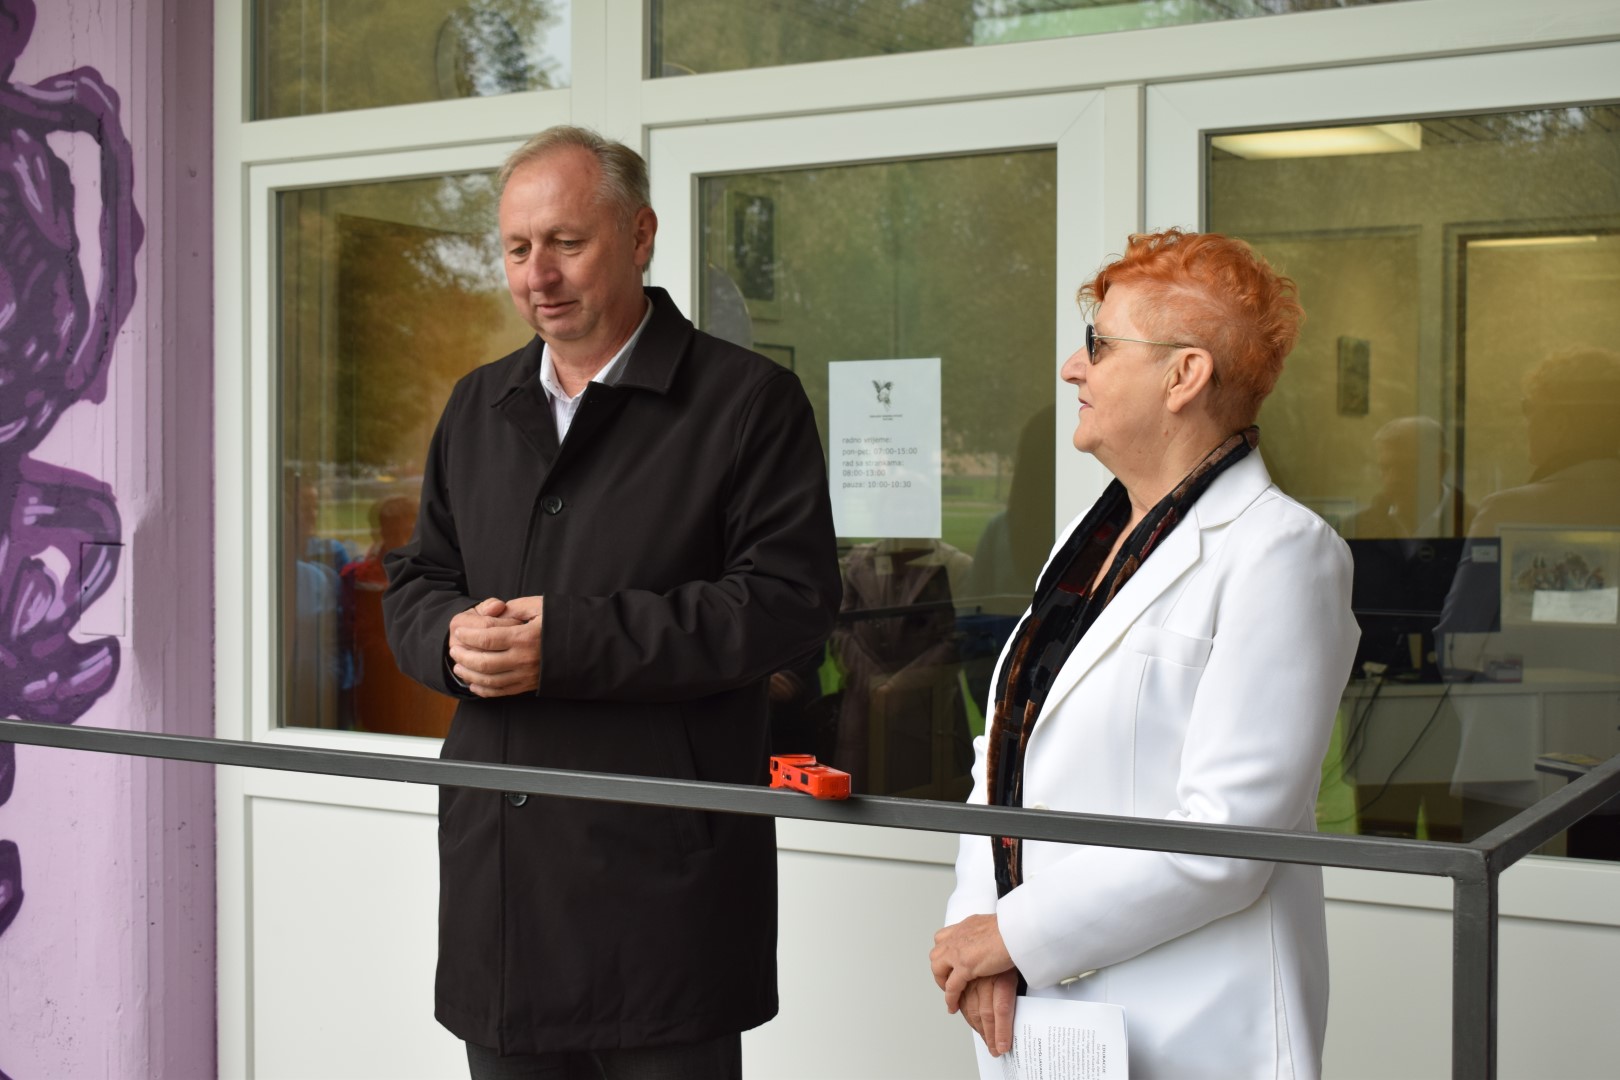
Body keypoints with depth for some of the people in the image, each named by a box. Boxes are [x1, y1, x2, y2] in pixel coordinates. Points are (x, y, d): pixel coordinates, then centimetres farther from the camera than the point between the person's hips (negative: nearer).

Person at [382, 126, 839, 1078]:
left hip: (663, 869, -5)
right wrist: (455, 635, -7)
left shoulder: (748, 401, -5)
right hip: (497, 860, 6)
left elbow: (790, 600, -14)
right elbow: (416, 582, 19)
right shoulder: (478, 408, 15)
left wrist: (568, 642, -19)